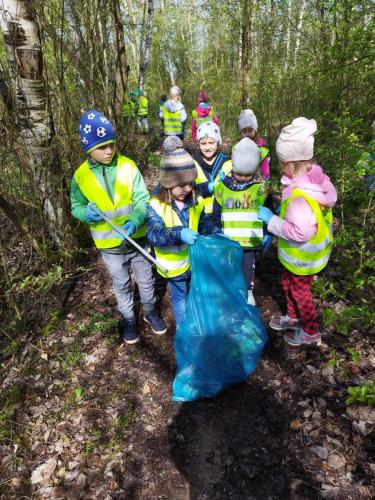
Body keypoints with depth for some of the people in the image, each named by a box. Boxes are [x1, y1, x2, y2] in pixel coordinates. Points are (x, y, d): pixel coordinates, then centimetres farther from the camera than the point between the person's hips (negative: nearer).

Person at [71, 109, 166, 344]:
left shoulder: (127, 165, -12)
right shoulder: (81, 176, -9)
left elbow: (142, 199, -13)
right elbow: (76, 206, 3)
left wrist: (135, 221, -32)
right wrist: (86, 213, -21)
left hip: (138, 239, 0)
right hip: (110, 246, 1)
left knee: (146, 281, 18)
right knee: (122, 286, 19)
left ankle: (151, 312, 45)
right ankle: (129, 320, 43)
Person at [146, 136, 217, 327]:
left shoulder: (196, 201, -7)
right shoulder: (156, 206, -22)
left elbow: (205, 223, 2)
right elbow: (153, 235, -31)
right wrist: (178, 234, -47)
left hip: (196, 259, 4)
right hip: (175, 265, -4)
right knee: (180, 298, 18)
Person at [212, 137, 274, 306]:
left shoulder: (261, 188, -5)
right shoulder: (222, 187, -6)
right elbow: (216, 214, 2)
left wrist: (268, 234, 2)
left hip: (250, 240, 0)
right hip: (228, 240, 1)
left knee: (248, 267, 15)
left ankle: (248, 291, 40)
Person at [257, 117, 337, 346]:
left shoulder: (300, 195, -37)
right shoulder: (315, 176, -8)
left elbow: (298, 232, -37)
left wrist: (271, 219, -27)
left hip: (305, 256, -8)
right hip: (298, 253, 8)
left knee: (300, 290, 14)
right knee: (288, 282, 26)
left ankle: (311, 332, 38)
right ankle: (294, 318, 49)